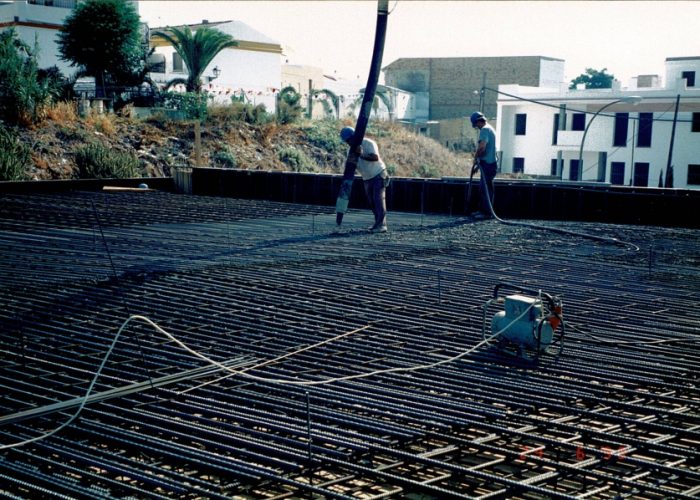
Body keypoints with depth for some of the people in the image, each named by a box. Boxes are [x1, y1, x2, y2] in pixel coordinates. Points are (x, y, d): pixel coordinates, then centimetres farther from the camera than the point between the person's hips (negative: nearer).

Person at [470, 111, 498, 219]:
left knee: (486, 189, -6)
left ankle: (487, 212, -3)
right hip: (491, 162, 10)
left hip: (487, 163, -10)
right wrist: (479, 155, 16)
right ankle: (483, 210, 21)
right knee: (486, 188, 15)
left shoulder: (484, 130, -15)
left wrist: (476, 156, -11)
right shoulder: (490, 128, 18)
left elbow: (482, 147, -28)